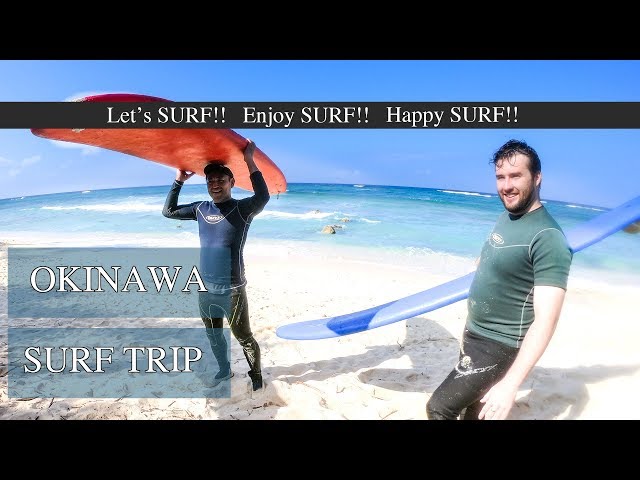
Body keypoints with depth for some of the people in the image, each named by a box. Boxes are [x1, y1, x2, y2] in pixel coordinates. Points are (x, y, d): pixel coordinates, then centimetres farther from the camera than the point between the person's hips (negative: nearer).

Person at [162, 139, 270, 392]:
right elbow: (168, 211, 15)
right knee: (213, 334, 22)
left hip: (232, 291, -6)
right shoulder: (201, 209, 6)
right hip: (205, 289, 6)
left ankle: (256, 377, 24)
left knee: (243, 337, 4)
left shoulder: (242, 209, -11)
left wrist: (249, 160, -29)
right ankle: (224, 370, 43)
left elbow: (263, 197, -32)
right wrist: (179, 181, 5)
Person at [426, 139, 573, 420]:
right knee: (471, 411, 22)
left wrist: (510, 384, -36)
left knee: (439, 408, -9)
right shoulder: (505, 217, 3)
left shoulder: (548, 238, -24)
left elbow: (546, 319, -30)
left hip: (497, 346, -8)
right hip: (474, 334, 9)